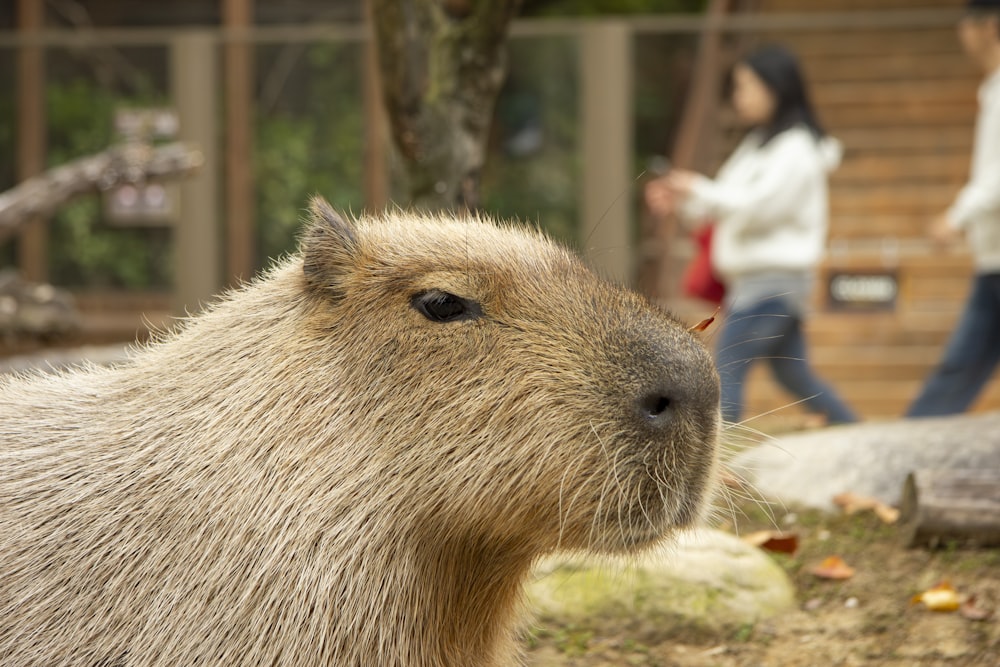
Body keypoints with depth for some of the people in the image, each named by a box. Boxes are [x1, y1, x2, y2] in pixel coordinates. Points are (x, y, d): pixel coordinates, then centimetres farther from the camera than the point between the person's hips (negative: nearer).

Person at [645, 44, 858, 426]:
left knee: (726, 369, -14)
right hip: (753, 277, 10)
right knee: (793, 374, 14)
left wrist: (699, 189, -14)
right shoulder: (759, 144, 17)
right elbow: (725, 204, 18)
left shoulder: (796, 149, -12)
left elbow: (760, 205, -21)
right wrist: (681, 203, 2)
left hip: (775, 276, -10)